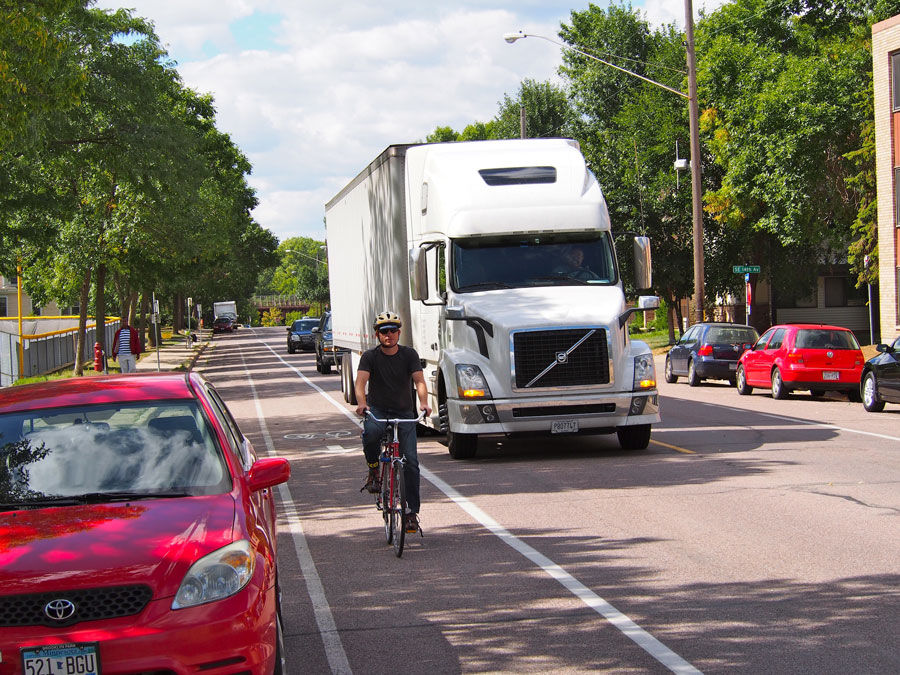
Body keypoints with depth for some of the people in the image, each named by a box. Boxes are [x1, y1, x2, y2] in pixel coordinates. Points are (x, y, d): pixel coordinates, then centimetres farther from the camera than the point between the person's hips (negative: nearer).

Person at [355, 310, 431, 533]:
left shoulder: (409, 354, -2)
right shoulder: (370, 356, -6)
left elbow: (419, 380, -14)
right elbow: (361, 381, -19)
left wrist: (423, 402, -35)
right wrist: (361, 403, -40)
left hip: (404, 413, 1)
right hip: (377, 410, -1)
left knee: (411, 461, -8)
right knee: (370, 434, -36)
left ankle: (412, 513, -1)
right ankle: (373, 469, -6)